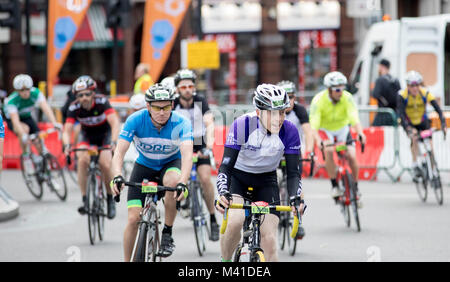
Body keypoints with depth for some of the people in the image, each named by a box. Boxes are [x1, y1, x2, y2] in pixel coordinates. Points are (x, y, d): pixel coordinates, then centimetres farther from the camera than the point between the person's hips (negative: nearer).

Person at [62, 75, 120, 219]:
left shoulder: (101, 102, -29)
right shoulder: (74, 107, -24)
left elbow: (115, 122, -38)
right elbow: (67, 130, -29)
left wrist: (113, 142, -52)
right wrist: (67, 145, -50)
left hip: (105, 134, -2)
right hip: (87, 135, 2)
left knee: (105, 164, -23)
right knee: (83, 160, -28)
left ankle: (110, 199, 1)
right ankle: (85, 200, -21)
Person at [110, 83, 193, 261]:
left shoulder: (181, 123, -27)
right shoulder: (136, 120, -25)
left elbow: (187, 154, -40)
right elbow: (119, 152, -29)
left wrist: (183, 183, -57)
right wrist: (117, 176, -49)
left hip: (171, 163, -1)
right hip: (144, 165, 1)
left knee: (173, 181, -37)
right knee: (133, 218, -11)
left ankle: (167, 233, -18)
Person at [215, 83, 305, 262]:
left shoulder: (289, 132, -22)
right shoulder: (242, 125, -28)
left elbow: (293, 172, -17)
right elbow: (226, 166, -29)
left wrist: (296, 198, -36)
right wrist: (223, 193, -47)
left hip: (266, 180, 2)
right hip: (238, 176, -2)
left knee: (269, 240, -12)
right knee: (235, 221, -28)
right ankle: (225, 261, -2)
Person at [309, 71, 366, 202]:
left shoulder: (347, 98, -24)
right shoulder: (319, 100, -28)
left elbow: (354, 118, -34)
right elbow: (313, 124, -34)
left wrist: (360, 133, -54)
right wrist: (318, 141, -53)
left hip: (342, 129, 2)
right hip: (325, 130, -2)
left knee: (352, 156, -16)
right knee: (329, 151, -31)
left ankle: (356, 187, 6)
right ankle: (334, 185, -20)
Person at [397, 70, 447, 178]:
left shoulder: (425, 93, -23)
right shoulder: (402, 95, -27)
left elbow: (437, 108, -28)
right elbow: (400, 113, -34)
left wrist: (443, 124, -42)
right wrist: (408, 128, -48)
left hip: (422, 121, 2)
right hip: (409, 123, -2)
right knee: (414, 138, -30)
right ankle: (415, 166, -25)